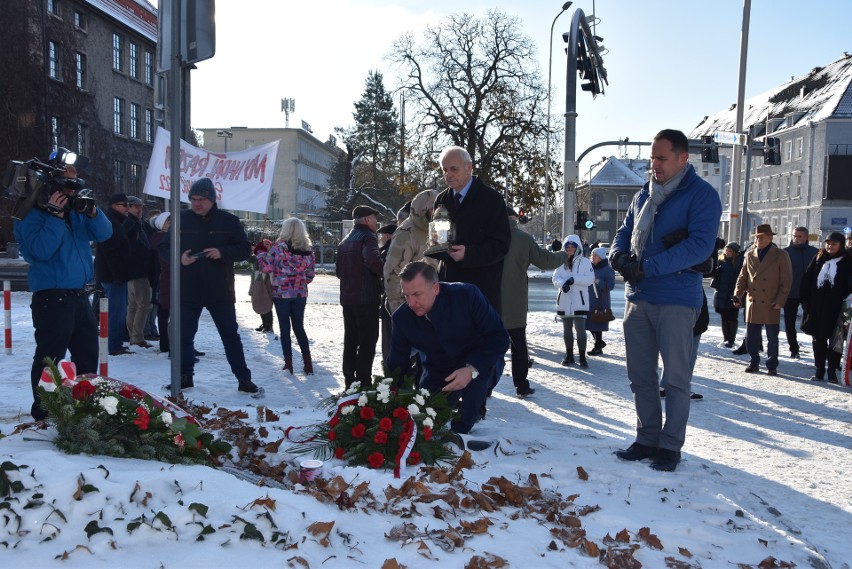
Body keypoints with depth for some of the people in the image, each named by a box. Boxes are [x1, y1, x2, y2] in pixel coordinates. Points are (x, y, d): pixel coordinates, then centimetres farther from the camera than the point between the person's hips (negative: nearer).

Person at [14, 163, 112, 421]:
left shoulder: (78, 212, 12)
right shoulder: (33, 214, -8)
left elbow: (104, 233, 2)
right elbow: (40, 250, -22)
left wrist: (92, 212, -14)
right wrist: (55, 216, -23)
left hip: (79, 295, 8)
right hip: (52, 298, -8)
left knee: (88, 351, 16)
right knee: (49, 357, -3)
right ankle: (43, 410, 8)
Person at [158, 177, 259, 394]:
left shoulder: (228, 221, -1)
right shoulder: (181, 220, 2)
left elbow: (245, 249, -1)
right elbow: (164, 248, 6)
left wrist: (222, 252, -19)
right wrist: (179, 257, -16)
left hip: (220, 292, -1)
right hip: (187, 292, 2)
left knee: (230, 335, 5)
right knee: (184, 335, 9)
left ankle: (244, 379, 12)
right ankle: (185, 376, 26)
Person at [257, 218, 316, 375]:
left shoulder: (279, 247, -10)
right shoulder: (308, 249, 3)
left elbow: (266, 267, -11)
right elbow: (310, 275, 7)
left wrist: (261, 253, 6)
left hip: (281, 293, -3)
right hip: (300, 294, 4)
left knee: (285, 327, 6)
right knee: (299, 327, 13)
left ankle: (288, 363, 7)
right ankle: (308, 363, 10)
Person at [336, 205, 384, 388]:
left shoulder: (344, 242, 17)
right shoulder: (367, 237, -11)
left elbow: (339, 270, 20)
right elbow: (373, 259, -30)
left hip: (347, 298, 8)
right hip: (366, 298, -8)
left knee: (350, 340, 14)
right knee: (367, 342, -3)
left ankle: (350, 380, 21)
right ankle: (364, 383, -3)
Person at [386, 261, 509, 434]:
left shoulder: (467, 295, -28)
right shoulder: (402, 318, -17)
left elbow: (499, 337, -23)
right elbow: (397, 364, -8)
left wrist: (472, 369, -36)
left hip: (477, 366, -3)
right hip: (436, 372, 3)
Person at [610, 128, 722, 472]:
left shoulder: (702, 196, -7)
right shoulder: (644, 195, 15)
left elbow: (699, 246, -18)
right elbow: (624, 233, 19)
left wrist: (647, 267, -22)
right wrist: (619, 257, -6)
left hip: (677, 300, -6)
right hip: (638, 298, 7)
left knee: (675, 377, 3)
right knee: (640, 375, 11)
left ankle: (670, 445, 14)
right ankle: (647, 438, 23)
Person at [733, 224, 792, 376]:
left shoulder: (781, 255, 0)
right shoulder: (750, 255, 11)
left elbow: (786, 280, -3)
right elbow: (742, 277, 13)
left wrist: (780, 300, -11)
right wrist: (737, 295, -1)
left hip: (771, 305, -3)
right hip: (752, 303, 3)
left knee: (772, 338, 5)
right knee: (751, 337, 7)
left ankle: (772, 366, 16)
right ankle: (754, 363, 20)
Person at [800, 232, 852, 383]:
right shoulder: (818, 259, 7)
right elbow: (807, 280, 7)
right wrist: (806, 301, 0)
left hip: (836, 309, -3)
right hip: (817, 308, 3)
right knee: (818, 339, 8)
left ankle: (832, 371, 12)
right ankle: (818, 369, 16)